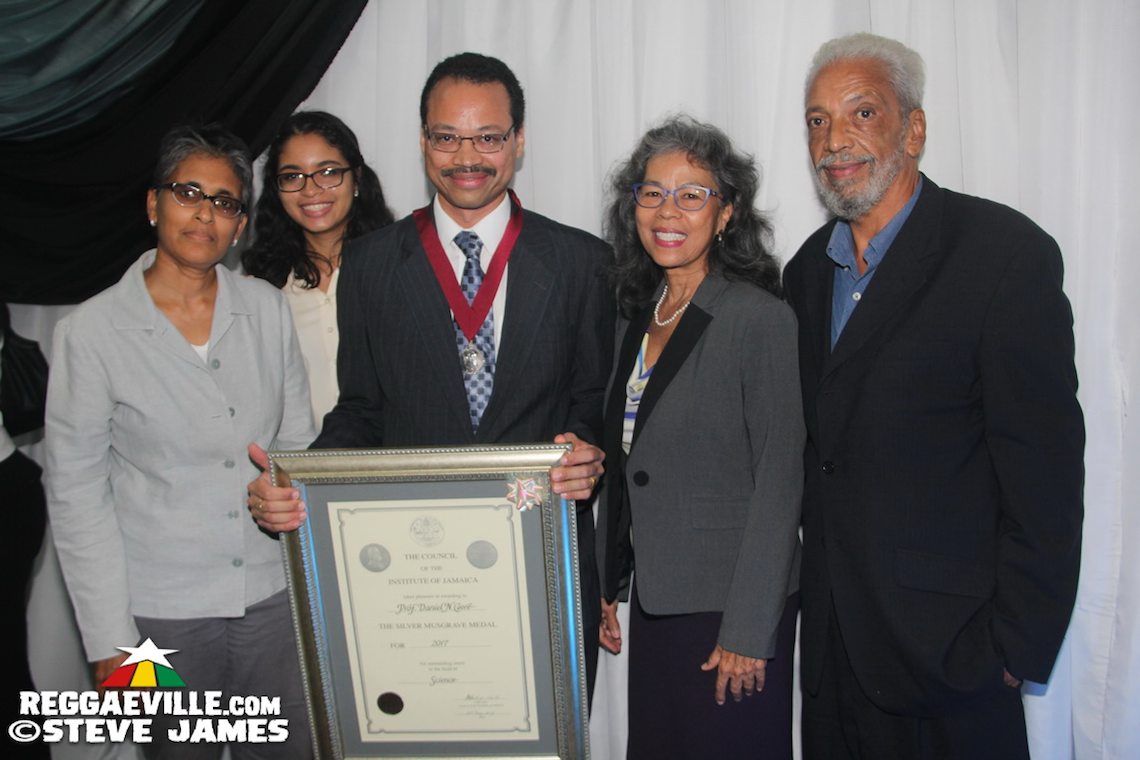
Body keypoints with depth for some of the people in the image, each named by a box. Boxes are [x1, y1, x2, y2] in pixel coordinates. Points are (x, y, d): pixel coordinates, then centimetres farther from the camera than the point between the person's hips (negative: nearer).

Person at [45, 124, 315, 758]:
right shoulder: (93, 331, -8)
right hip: (163, 609, -2)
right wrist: (109, 638, -6)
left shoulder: (267, 308, 0)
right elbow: (76, 491, -5)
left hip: (274, 592, 3)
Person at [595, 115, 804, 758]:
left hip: (732, 608, -6)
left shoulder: (762, 319, -14)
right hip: (654, 601, 7)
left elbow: (780, 483, -16)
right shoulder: (637, 321, 7)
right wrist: (605, 586, 13)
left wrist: (748, 631, -17)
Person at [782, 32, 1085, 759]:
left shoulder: (1005, 252, -12)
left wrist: (1017, 646, -13)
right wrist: (812, 595, 8)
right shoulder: (807, 269, 8)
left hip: (947, 648, -5)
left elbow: (1044, 472, -13)